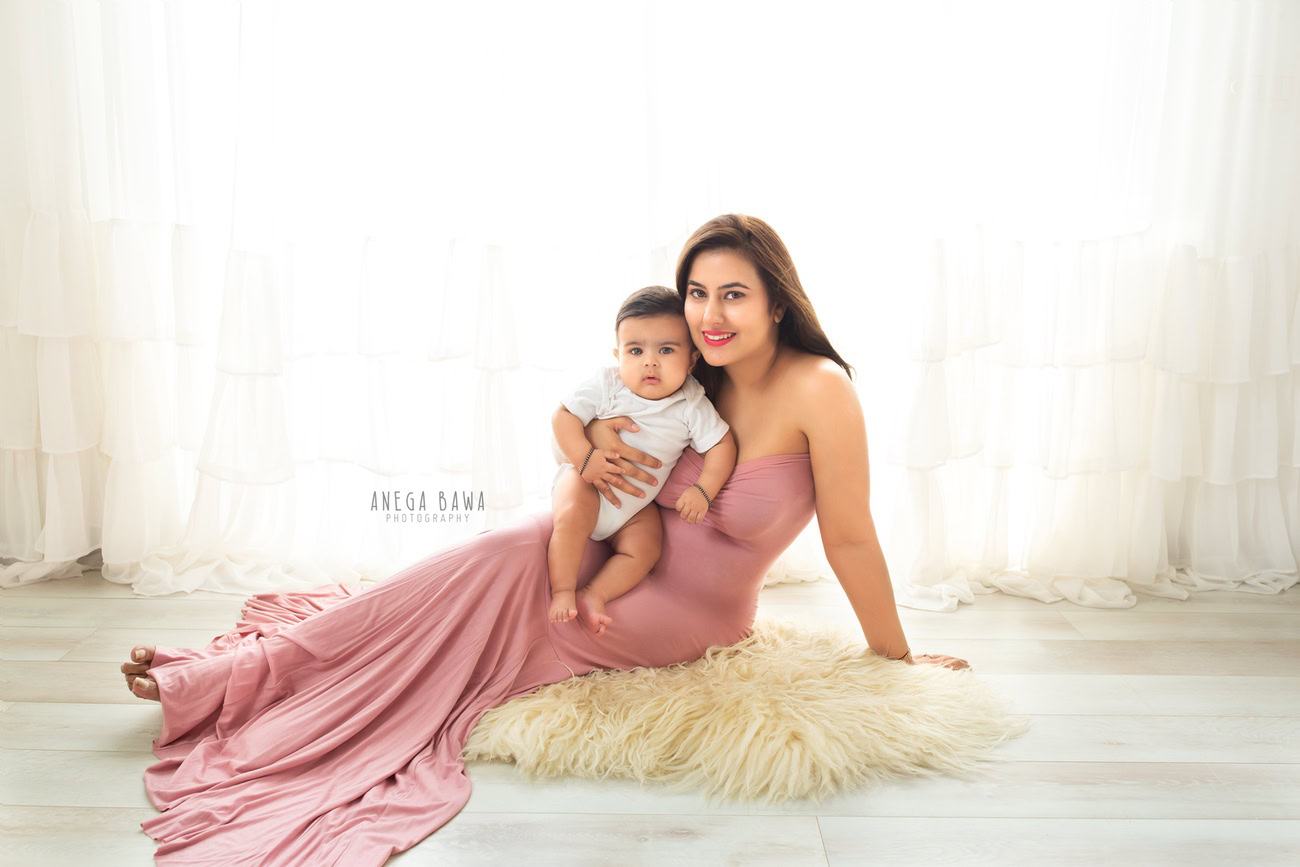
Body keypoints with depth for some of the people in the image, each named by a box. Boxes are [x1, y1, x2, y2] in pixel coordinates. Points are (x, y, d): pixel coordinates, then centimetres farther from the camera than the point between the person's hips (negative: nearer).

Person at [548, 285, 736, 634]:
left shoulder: (692, 406, -15)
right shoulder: (605, 385, -17)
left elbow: (721, 445, -10)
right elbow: (563, 416, -16)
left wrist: (703, 491, -20)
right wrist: (584, 457, -30)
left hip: (637, 505, 3)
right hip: (586, 480, -2)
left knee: (645, 550, -16)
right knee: (571, 516, -28)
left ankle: (594, 594, -9)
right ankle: (562, 592, -17)